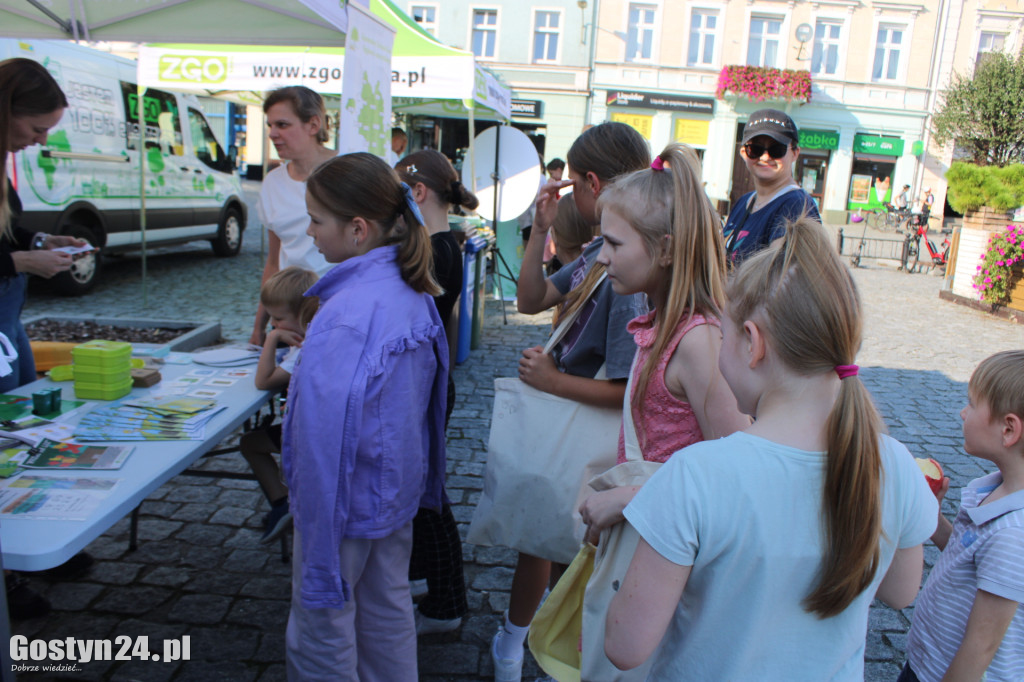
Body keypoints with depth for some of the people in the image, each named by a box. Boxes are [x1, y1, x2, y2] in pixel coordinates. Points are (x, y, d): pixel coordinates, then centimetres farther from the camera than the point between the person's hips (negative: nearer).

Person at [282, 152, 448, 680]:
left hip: (349, 502, -8)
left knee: (320, 634, 12)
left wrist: (317, 563, -23)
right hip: (398, 490, 8)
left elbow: (328, 435, -29)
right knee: (388, 612, 24)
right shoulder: (413, 290, -2)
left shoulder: (347, 315, -29)